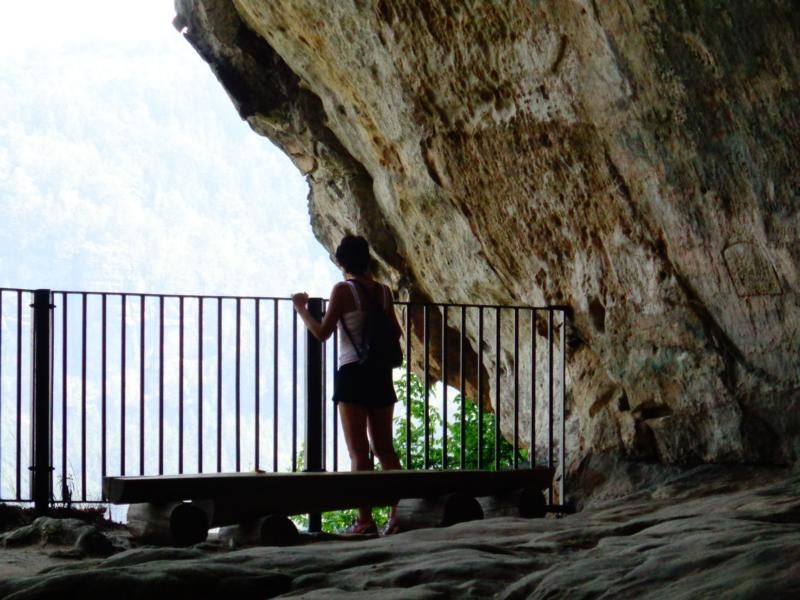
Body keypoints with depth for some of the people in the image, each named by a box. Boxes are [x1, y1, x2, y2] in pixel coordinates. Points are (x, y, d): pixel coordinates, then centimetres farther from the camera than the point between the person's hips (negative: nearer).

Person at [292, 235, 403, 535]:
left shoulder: (343, 290, -8)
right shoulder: (383, 291, 8)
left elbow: (322, 333, -7)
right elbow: (396, 333, 14)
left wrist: (301, 308, 7)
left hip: (353, 373, -5)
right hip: (382, 374, 5)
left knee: (358, 450, -3)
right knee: (384, 448, 11)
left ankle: (365, 518, -6)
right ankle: (398, 512, 5)